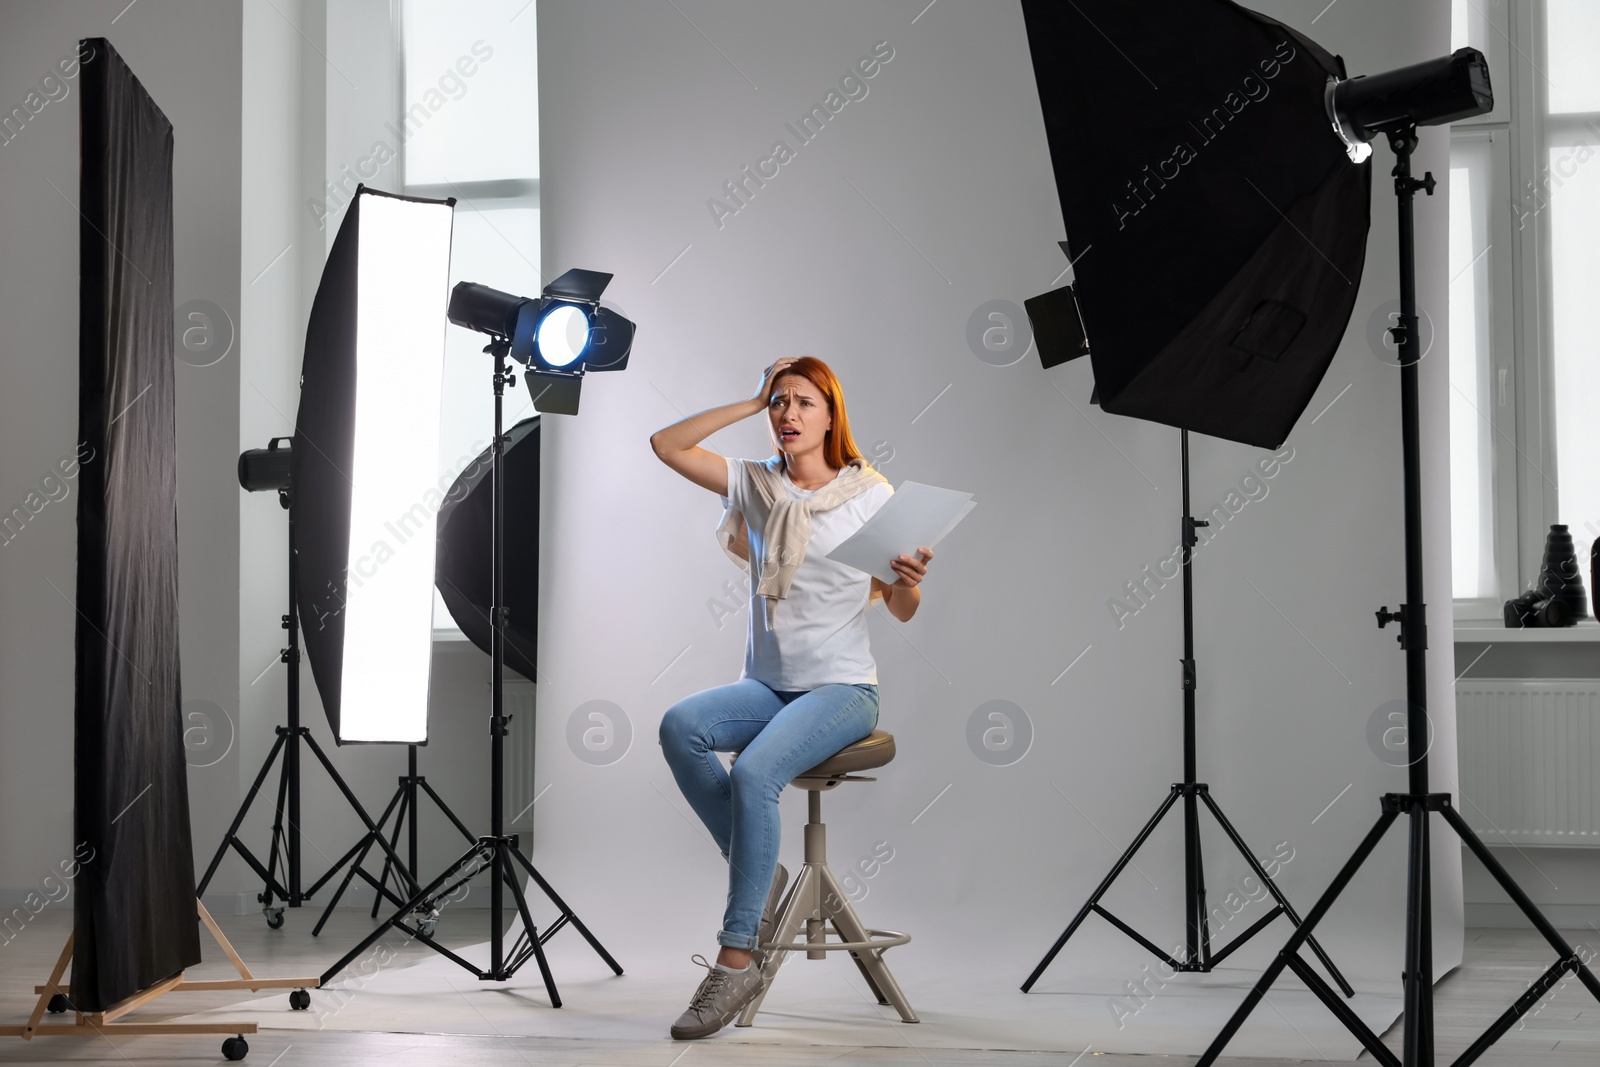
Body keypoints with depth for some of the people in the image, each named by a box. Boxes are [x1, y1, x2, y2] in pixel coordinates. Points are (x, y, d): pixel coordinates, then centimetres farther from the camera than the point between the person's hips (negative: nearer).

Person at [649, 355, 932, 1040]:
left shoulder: (869, 493, 0)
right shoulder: (755, 484, 10)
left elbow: (901, 611, 2)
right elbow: (667, 446, 4)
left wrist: (910, 580, -22)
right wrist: (752, 402, 4)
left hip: (842, 688, -4)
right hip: (767, 685, 4)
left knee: (754, 771, -32)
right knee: (680, 726, -27)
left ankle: (737, 958, -25)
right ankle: (760, 874, -14)